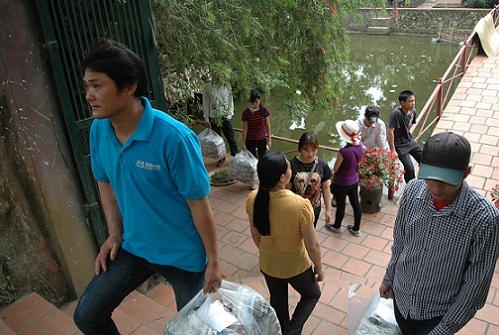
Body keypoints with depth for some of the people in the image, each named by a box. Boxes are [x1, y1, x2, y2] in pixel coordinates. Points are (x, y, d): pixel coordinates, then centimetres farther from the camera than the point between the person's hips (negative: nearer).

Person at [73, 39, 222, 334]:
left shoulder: (174, 137, -29)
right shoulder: (98, 130, -9)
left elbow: (199, 203, -21)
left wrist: (213, 261, -13)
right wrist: (115, 234, 6)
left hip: (183, 254, -5)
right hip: (133, 247, 6)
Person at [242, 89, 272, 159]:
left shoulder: (265, 110, -11)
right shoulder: (246, 112, -13)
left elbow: (267, 126, -2)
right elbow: (245, 129, -8)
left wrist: (269, 139, -1)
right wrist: (243, 143, -4)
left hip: (262, 140, 1)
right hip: (250, 140, -1)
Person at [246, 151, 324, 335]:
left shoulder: (253, 199, -20)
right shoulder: (300, 205, -34)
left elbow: (255, 233, -2)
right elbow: (312, 246, -21)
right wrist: (319, 267, -1)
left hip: (267, 263, 4)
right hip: (296, 266, -4)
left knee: (277, 301, 30)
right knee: (312, 294, 29)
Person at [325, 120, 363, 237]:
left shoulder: (344, 151, -32)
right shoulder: (360, 145, -12)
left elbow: (336, 168, -16)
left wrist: (334, 175, 4)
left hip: (342, 182, -6)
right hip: (354, 180, 6)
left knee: (341, 205, 15)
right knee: (355, 203, 19)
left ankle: (337, 226, 39)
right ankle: (356, 229, 36)